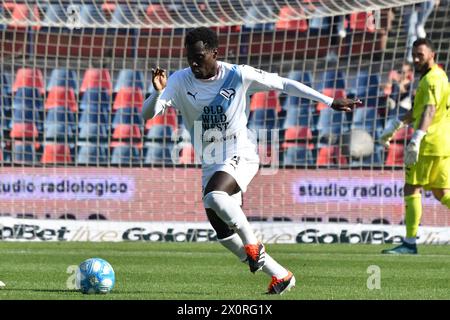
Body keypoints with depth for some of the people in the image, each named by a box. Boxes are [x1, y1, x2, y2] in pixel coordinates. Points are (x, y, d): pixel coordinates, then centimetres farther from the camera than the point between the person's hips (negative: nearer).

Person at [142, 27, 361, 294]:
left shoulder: (238, 75, -12)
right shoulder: (181, 81, -6)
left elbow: (283, 84, -3)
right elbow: (147, 114, -11)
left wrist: (330, 102, -4)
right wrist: (158, 92, -34)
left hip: (241, 156, -5)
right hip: (211, 165, 5)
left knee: (214, 196, -34)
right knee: (224, 235, 2)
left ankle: (253, 244, -12)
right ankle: (281, 275, 16)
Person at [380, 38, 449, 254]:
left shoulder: (432, 79, -13)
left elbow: (430, 109, -29)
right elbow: (417, 111, 31)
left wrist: (416, 139, -41)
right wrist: (394, 127, 35)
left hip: (429, 143, -10)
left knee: (412, 189, -4)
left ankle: (410, 243, -3)